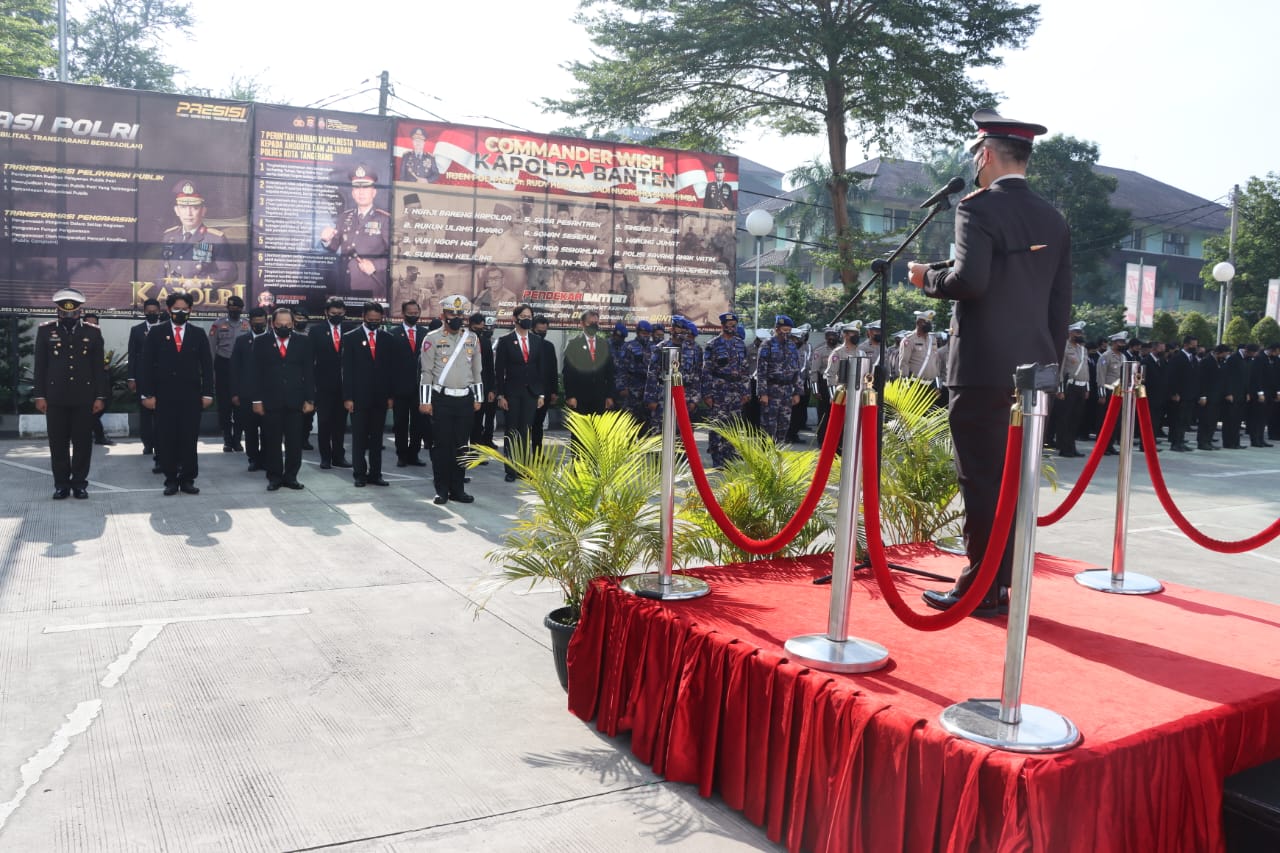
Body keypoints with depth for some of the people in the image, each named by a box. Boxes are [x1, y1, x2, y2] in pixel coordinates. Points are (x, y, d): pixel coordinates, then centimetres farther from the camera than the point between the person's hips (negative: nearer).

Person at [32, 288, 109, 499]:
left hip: (84, 397, 0)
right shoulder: (45, 330, 6)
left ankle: (79, 482, 12)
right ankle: (61, 483, 12)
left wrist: (100, 396, 0)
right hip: (55, 397, 0)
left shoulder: (93, 332, 6)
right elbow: (40, 366, 5)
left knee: (83, 442, 3)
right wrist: (39, 395, -1)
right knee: (58, 443, 4)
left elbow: (99, 367, 5)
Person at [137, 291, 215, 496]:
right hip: (164, 396, 0)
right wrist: (147, 394, -5)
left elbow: (207, 365, 6)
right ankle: (171, 480, 11)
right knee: (166, 439, 3)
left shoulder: (198, 334, 7)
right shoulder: (156, 333, 4)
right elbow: (147, 365, 2)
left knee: (189, 439, 2)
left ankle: (187, 479, 10)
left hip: (191, 396, 0)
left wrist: (207, 393, -1)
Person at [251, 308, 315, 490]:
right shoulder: (261, 342, 4)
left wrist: (310, 399, 0)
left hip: (295, 400, 1)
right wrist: (257, 400, -3)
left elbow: (309, 371, 5)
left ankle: (291, 476, 13)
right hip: (270, 400, -1)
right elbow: (256, 373, 3)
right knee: (272, 441, 4)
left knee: (294, 442, 3)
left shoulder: (303, 342, 6)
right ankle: (274, 477, 13)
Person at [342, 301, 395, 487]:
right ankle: (359, 474, 10)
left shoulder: (387, 338, 7)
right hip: (359, 396, -2)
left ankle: (375, 473, 12)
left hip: (380, 397, 2)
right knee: (359, 437, 3)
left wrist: (391, 395, 4)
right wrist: (347, 397, -8)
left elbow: (391, 369, 9)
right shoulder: (351, 337, 0)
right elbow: (347, 369, -3)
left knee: (377, 437, 7)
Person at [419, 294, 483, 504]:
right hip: (441, 400, -3)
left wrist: (478, 399, 10)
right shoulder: (432, 339, -2)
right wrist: (425, 401, -7)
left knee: (461, 446, 7)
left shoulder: (472, 338, 9)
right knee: (441, 445, 0)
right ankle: (441, 490, 8)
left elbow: (477, 370, 13)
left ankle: (457, 489, 14)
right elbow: (426, 372, -3)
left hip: (465, 400, 3)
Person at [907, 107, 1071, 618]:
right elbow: (1062, 304, 15)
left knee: (982, 480, -2)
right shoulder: (1054, 220, 14)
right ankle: (1005, 583, 20)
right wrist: (1050, 364, 20)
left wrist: (927, 278, -2)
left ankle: (981, 589, 4)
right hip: (1034, 367, 7)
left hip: (984, 368, -7)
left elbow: (970, 280, -21)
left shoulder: (979, 207, -8)